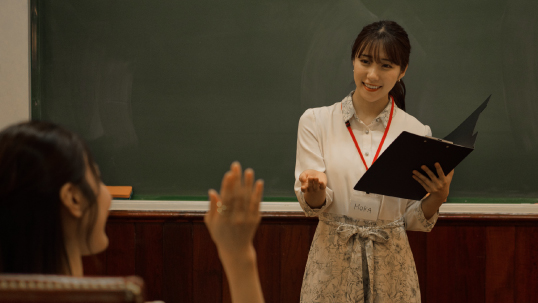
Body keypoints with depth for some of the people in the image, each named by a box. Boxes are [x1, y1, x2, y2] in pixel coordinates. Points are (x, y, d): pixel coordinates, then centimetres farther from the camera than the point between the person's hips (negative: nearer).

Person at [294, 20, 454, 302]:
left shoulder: (417, 132, 2)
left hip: (391, 269, 1)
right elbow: (312, 205, -5)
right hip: (332, 264, 0)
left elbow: (413, 220, 3)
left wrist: (438, 197, -16)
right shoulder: (315, 121, 0)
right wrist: (314, 189, -27)